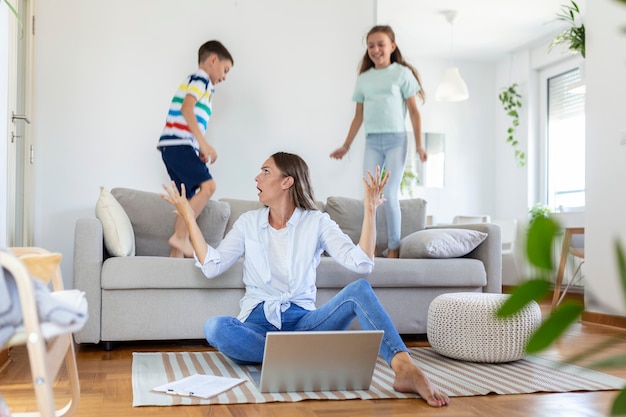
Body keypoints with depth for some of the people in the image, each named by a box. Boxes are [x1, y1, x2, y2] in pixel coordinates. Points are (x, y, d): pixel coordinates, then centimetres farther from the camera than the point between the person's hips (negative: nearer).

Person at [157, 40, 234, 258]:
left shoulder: (196, 81, 28)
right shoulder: (201, 78, -1)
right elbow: (186, 109, -17)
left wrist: (200, 150, 16)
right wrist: (204, 144, -20)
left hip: (173, 147, 10)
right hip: (178, 145, -10)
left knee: (188, 201, 7)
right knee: (208, 185, -21)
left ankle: (176, 255, 7)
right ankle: (180, 235, -18)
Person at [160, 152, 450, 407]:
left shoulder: (317, 222, 3)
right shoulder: (248, 222, 9)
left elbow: (361, 264, -10)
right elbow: (212, 267, -1)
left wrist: (369, 210, -16)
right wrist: (189, 219, -1)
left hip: (302, 322, -1)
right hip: (258, 324, 1)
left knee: (359, 289, -28)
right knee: (214, 327, -33)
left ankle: (406, 369, -45)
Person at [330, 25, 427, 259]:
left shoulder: (402, 73, 1)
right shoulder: (363, 79, 11)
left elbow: (414, 111, 0)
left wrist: (419, 145, -7)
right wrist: (346, 146, 15)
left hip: (396, 139, -3)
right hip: (372, 141, 4)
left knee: (390, 195, -6)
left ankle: (394, 248, 4)